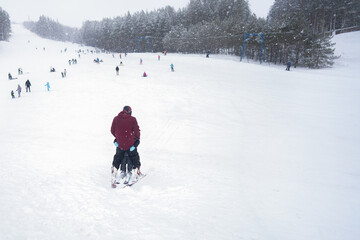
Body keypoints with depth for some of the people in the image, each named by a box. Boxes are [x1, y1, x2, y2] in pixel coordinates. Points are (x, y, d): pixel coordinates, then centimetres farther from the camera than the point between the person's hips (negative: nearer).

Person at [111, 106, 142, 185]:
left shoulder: (116, 119, 1)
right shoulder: (132, 119, -8)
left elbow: (112, 130, 5)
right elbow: (136, 130, -7)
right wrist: (137, 138, 11)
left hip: (120, 143, 2)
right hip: (130, 143, -2)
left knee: (118, 157, 18)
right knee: (134, 156, 16)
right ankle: (138, 171, 18)